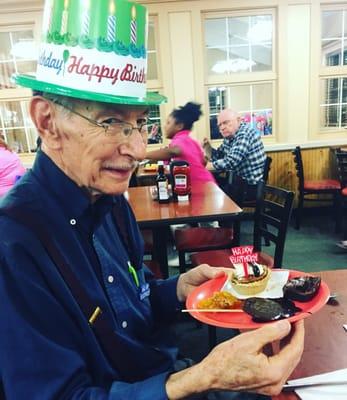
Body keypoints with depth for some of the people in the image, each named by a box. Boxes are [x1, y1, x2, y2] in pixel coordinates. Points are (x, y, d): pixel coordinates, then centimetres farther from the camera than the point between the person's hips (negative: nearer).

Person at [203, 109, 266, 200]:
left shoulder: (244, 134, -18)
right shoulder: (229, 137, 8)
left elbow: (231, 162, -28)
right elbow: (217, 157, 16)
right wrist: (207, 147, -2)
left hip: (250, 187, -8)